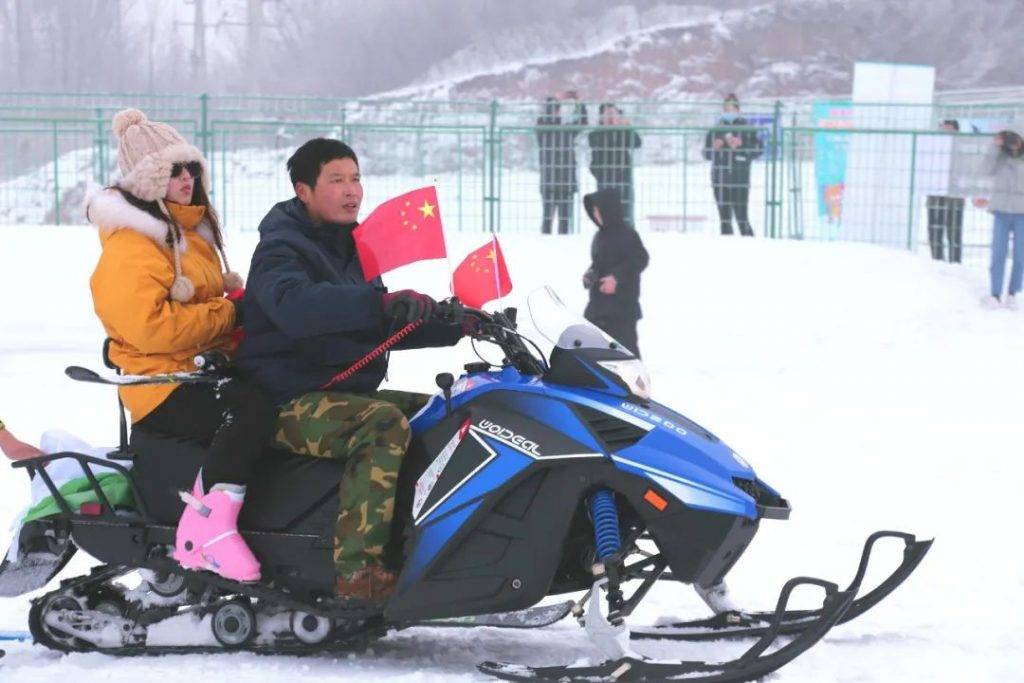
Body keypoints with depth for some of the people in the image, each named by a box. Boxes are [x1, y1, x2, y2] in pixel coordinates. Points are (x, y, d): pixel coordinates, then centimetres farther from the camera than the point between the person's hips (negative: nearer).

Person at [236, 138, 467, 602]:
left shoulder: (353, 250, 17)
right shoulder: (280, 250, -12)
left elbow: (385, 327, 23)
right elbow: (294, 306, -35)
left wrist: (454, 324, 7)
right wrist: (379, 304, -46)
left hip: (347, 392, 9)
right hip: (290, 405, -9)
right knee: (383, 423, -32)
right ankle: (358, 568, -39)